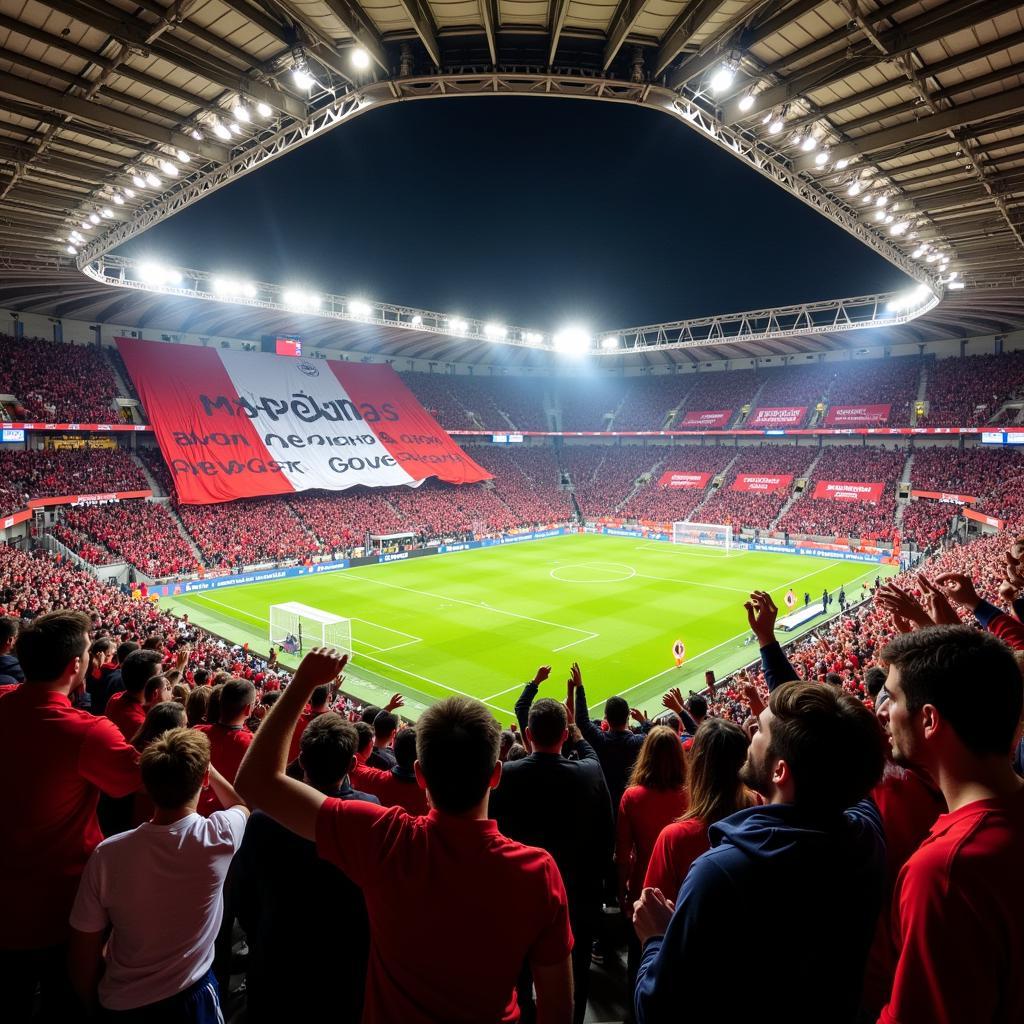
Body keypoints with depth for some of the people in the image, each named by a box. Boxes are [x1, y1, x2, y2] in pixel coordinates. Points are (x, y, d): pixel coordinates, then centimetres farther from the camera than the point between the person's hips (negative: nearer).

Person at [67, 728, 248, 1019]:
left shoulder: (107, 854, -22)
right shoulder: (218, 836, -24)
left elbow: (82, 955, -10)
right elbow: (242, 804, 2)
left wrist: (93, 1005, 9)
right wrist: (201, 764, 9)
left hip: (118, 1004, 1)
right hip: (189, 999, -1)